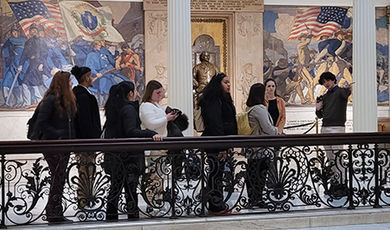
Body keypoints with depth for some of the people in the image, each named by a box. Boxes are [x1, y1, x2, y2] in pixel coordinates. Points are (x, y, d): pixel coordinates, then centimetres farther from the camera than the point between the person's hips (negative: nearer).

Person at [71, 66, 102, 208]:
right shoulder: (83, 95, -18)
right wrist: (91, 140, -19)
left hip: (79, 138, 10)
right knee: (87, 169, -5)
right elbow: (85, 120, -22)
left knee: (85, 169, 15)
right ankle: (85, 201, -1)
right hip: (85, 138, -10)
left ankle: (84, 199, 21)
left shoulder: (76, 92, 13)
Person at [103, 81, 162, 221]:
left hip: (114, 156, 8)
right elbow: (131, 131, -26)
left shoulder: (113, 108, 11)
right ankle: (133, 216, 0)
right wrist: (151, 134, -33)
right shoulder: (129, 109, -14)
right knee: (131, 188, -3)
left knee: (116, 187, 14)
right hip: (129, 156, -8)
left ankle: (111, 216, 18)